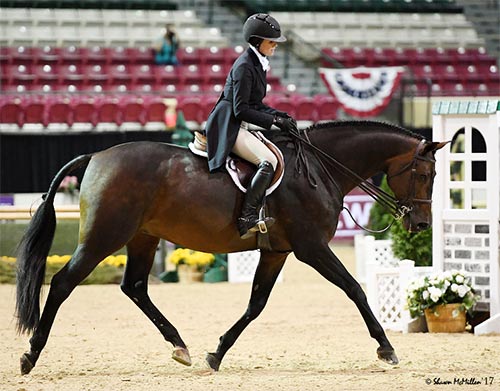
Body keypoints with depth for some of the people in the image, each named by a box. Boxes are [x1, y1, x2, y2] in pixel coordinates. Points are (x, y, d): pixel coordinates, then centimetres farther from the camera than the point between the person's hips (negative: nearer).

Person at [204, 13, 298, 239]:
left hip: (237, 127, 11)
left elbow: (255, 105, 22)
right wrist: (275, 121, -17)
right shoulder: (245, 67, -14)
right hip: (228, 127, -11)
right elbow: (241, 109, -19)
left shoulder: (257, 64, 16)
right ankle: (247, 220, -35)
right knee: (269, 161, -28)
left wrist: (281, 116, 7)